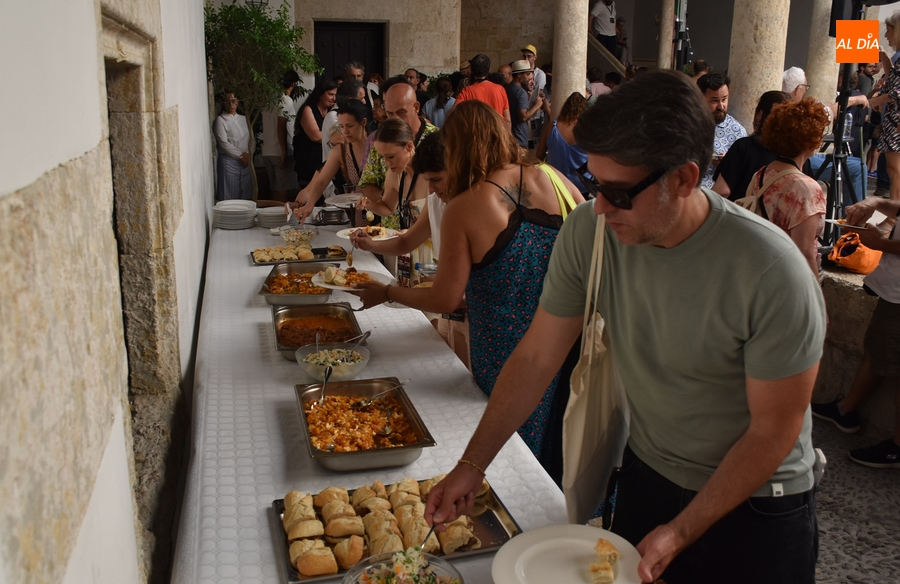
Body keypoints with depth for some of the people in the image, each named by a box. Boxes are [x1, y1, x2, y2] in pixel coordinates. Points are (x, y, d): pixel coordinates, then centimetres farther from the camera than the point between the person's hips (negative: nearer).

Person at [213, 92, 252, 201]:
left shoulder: (243, 119, 14)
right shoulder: (220, 120, -4)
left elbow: (250, 139, 15)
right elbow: (223, 143, -12)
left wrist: (248, 155, -1)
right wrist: (241, 155, -10)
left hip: (244, 162, 6)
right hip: (229, 161, -6)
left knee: (246, 196, 5)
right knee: (229, 196, -4)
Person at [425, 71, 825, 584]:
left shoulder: (770, 272, -29)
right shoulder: (589, 231, -18)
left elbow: (774, 429, -19)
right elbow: (536, 358, -9)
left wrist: (680, 533, -19)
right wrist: (472, 465, -11)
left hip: (757, 502, -3)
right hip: (647, 476, 4)